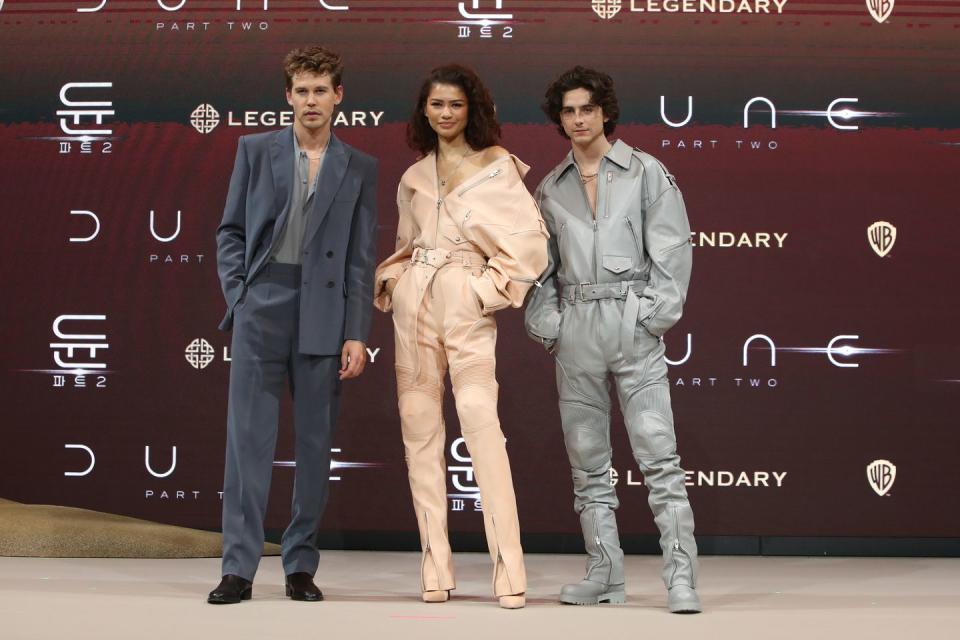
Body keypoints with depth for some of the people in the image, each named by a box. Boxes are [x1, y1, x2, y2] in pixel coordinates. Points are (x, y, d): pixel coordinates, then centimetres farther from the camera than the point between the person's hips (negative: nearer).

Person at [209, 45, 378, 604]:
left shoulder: (360, 169, 9)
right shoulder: (255, 150, 10)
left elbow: (363, 259, 5)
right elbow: (231, 232, 11)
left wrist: (357, 334, -2)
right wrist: (238, 295, -1)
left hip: (324, 319, 1)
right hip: (262, 312, 0)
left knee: (316, 443, 4)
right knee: (249, 437, -4)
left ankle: (301, 566, 14)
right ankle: (239, 568, -1)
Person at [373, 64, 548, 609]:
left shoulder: (497, 166, 4)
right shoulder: (414, 178, 17)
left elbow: (530, 238, -2)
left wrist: (496, 286, -6)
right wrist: (390, 282, 7)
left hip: (466, 302, -5)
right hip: (414, 303, 5)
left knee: (481, 423, -15)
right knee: (420, 428, 1)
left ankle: (509, 571, -14)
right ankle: (436, 569, 6)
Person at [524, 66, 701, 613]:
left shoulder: (646, 172, 5)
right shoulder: (551, 188, 15)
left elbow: (672, 249, 0)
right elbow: (543, 264, 16)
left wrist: (657, 315, -10)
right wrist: (544, 322, 3)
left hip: (632, 319, -4)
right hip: (575, 327, 4)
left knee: (659, 454, -11)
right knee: (587, 459, 6)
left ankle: (681, 577, -11)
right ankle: (606, 575, 13)